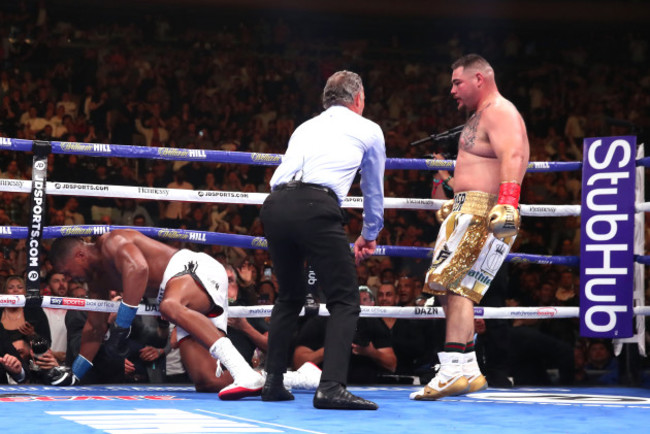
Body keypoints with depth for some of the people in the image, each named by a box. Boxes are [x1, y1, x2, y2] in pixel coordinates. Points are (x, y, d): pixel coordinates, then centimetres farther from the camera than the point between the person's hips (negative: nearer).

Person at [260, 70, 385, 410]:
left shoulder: (305, 127, 34)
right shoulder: (368, 130, 23)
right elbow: (374, 191, 34)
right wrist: (369, 235, 50)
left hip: (275, 204, 5)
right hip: (316, 206, -5)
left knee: (289, 297, 22)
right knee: (345, 301, -1)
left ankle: (273, 382, 20)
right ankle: (331, 388, -16)